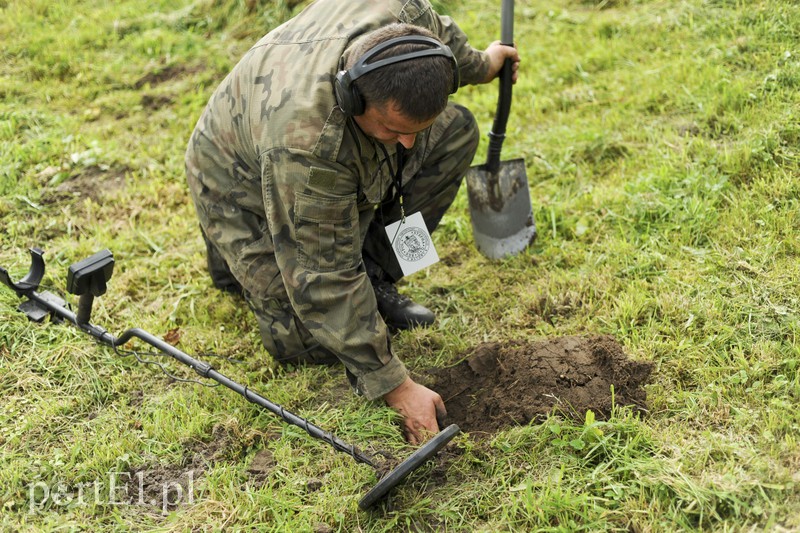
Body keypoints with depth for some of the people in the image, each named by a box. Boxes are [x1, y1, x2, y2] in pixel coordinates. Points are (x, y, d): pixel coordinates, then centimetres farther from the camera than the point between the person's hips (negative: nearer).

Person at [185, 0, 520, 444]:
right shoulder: (305, 145, -45)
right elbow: (325, 282, -36)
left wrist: (477, 63, 17)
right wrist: (396, 387, -32)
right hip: (251, 189, -6)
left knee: (455, 131, -11)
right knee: (313, 344, -15)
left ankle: (373, 280, -1)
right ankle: (241, 259, 13)